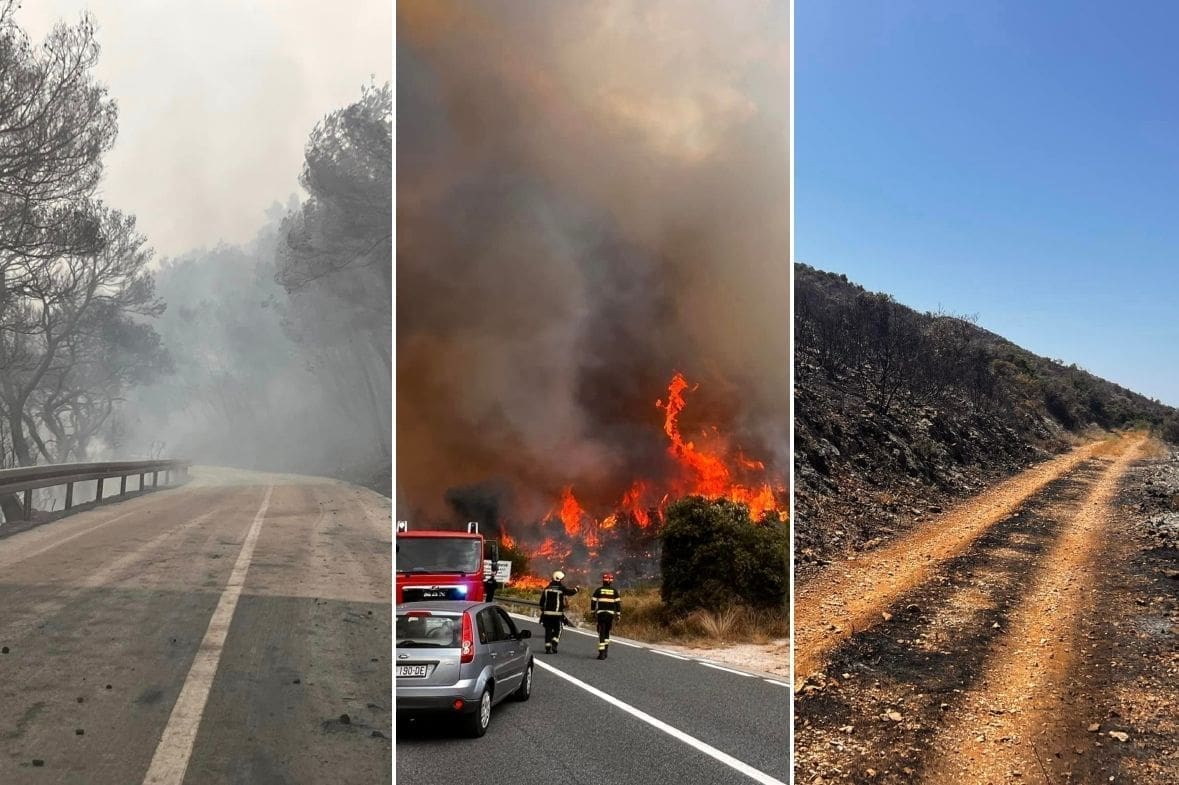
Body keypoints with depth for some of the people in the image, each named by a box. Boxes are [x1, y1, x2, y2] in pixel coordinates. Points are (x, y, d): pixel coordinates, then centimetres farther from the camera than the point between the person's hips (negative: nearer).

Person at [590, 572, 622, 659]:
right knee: (607, 632, 20)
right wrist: (618, 614, 7)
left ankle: (602, 653, -10)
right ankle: (605, 650, 20)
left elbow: (593, 601, 4)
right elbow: (618, 603, 2)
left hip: (601, 613, -2)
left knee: (601, 633, -2)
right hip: (610, 613, 2)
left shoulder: (598, 590, 2)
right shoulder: (615, 591, 4)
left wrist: (593, 612, 16)